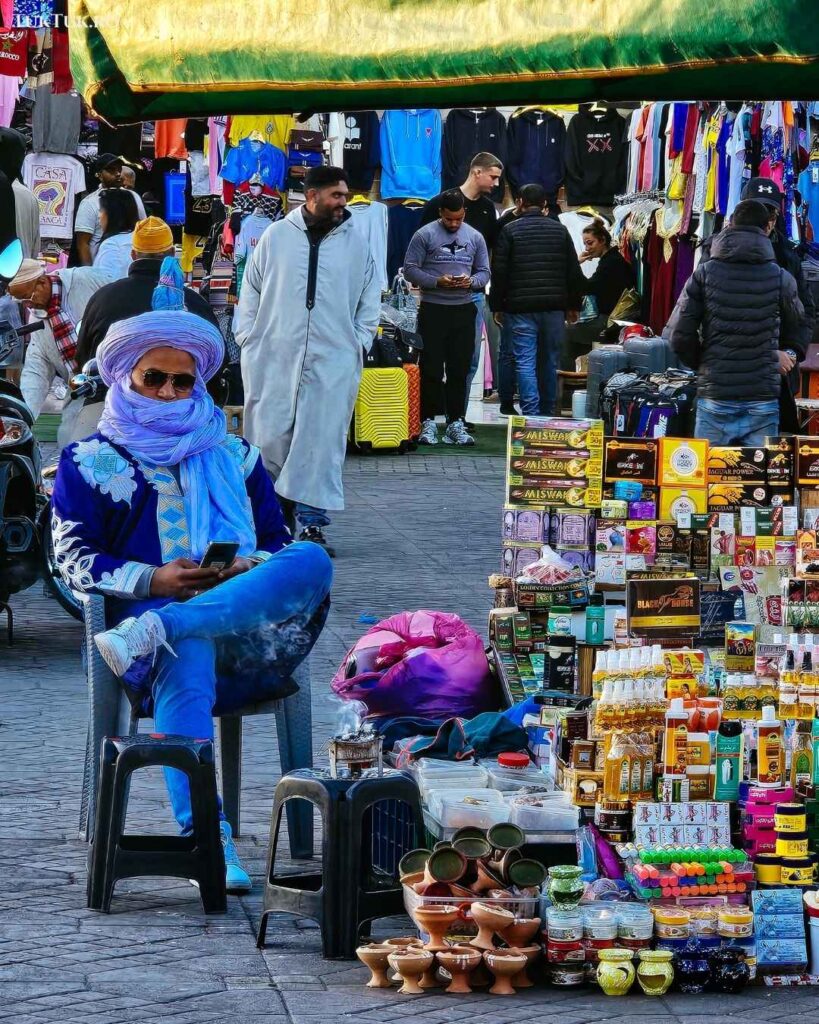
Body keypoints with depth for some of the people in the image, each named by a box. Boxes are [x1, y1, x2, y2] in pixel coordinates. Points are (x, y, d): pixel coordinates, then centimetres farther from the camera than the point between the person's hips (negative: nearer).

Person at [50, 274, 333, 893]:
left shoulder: (234, 457, 28)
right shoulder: (91, 463, 19)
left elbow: (279, 540, 22)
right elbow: (73, 558, 7)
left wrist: (249, 570, -4)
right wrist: (152, 580, -10)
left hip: (250, 620, 3)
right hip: (150, 605, -3)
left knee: (313, 561, -32)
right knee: (184, 670, -42)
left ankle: (153, 634, -45)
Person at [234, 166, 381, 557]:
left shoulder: (356, 244, 8)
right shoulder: (276, 237, 6)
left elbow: (370, 298, 14)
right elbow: (251, 289, 11)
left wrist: (360, 342, 5)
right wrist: (247, 336, 4)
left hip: (333, 361, 0)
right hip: (273, 358, 0)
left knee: (322, 443, -4)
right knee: (269, 438, -1)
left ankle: (312, 522, 1)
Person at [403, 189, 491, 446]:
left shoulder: (474, 237, 10)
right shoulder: (425, 235, -2)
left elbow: (484, 271, 13)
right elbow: (410, 269, -5)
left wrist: (471, 282, -10)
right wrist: (437, 282, -18)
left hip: (464, 310, 3)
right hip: (433, 309, -3)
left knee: (460, 369, 5)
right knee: (431, 369, -3)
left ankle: (456, 423, 9)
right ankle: (428, 423, 0)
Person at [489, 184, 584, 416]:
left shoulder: (510, 230, -1)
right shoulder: (560, 230, 9)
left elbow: (499, 272, -4)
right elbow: (574, 272, 10)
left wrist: (497, 306, 4)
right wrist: (573, 305, 18)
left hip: (520, 308, -3)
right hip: (554, 308, 3)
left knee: (525, 363, -5)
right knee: (549, 362, 11)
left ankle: (531, 413, -16)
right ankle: (547, 414, 17)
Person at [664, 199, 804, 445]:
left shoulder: (704, 275, -2)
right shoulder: (780, 279, -2)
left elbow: (678, 335, -5)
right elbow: (795, 329, 13)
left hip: (714, 398, 0)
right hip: (764, 399, 0)